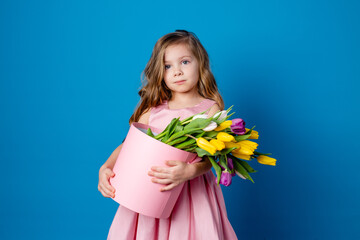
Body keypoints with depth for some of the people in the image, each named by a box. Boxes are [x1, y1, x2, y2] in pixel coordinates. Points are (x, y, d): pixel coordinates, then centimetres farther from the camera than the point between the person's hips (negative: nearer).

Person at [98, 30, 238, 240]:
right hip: (150, 192, 3)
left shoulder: (210, 108, -1)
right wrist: (106, 167, -13)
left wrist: (189, 171, -32)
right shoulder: (154, 108, 8)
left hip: (192, 192, -2)